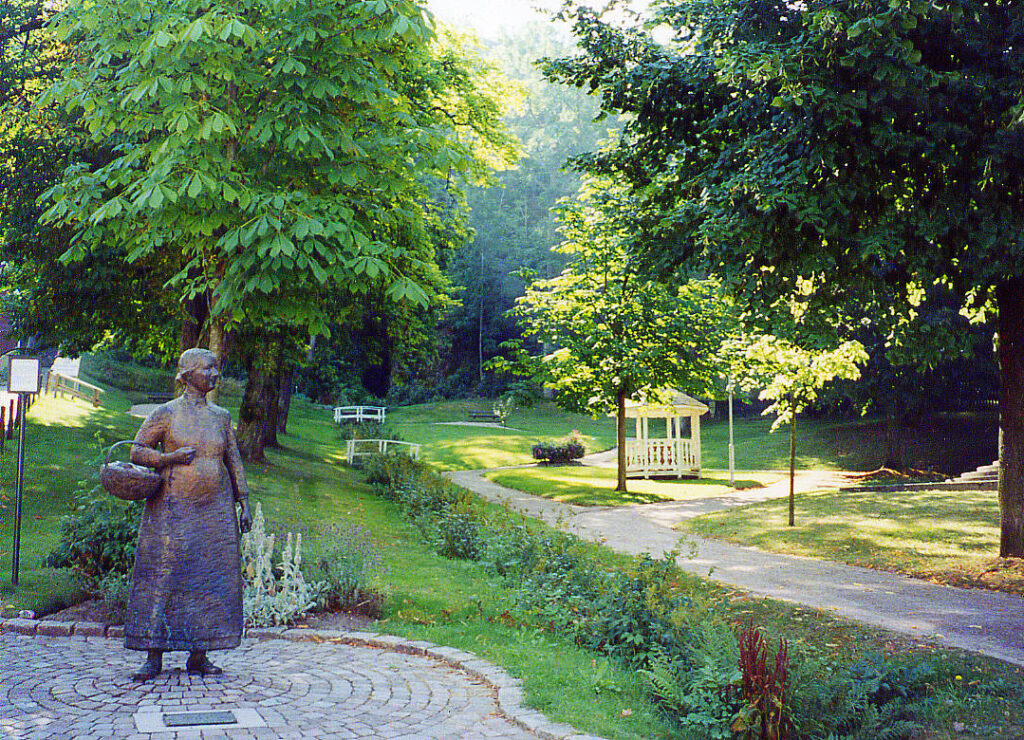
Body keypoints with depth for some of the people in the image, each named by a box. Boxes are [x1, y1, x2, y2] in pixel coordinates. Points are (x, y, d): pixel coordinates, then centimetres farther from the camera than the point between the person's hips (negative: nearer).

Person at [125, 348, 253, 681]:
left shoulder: (220, 416, 11)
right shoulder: (165, 414, 0)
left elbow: (234, 461, 14)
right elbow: (137, 452, 3)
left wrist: (244, 503, 8)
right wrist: (171, 458, -14)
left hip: (216, 510, 4)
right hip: (174, 507, -4)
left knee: (211, 579, 1)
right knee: (164, 576, -5)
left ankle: (198, 657, 10)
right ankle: (154, 657, 4)